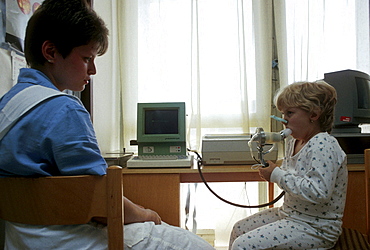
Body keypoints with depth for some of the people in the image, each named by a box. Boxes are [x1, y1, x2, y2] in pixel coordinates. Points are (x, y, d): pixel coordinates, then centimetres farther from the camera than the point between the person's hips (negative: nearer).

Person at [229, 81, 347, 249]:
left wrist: (276, 174, -26)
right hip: (289, 214, 9)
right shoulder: (294, 141, 5)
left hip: (315, 228, -9)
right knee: (239, 229, 14)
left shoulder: (323, 145, -23)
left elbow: (319, 192, -33)